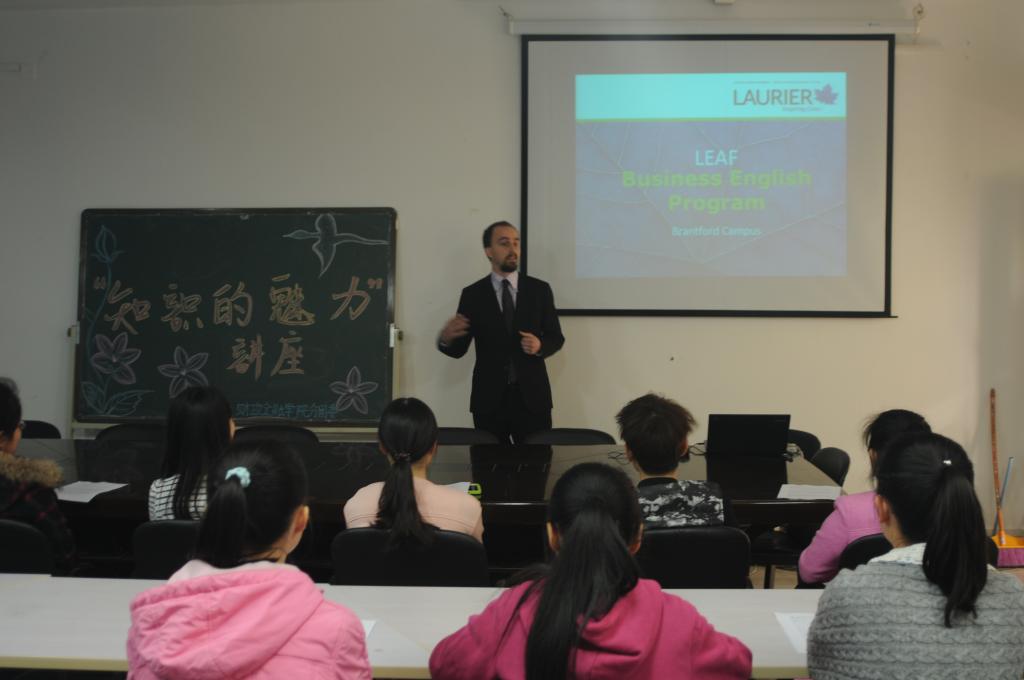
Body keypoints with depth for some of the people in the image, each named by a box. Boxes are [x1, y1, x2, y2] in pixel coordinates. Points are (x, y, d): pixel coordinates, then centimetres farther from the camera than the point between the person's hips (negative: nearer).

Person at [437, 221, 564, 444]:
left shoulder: (540, 290, 4)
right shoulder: (472, 294, 1)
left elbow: (556, 338, 9)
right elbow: (459, 349, 1)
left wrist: (540, 346, -14)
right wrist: (445, 339, -22)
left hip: (532, 396, 1)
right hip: (489, 398, 0)